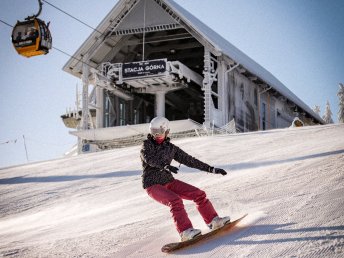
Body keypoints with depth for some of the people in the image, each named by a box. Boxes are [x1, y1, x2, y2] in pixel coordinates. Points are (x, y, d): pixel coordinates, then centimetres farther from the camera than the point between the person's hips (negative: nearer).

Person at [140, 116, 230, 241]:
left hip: (169, 181, 5)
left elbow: (189, 160, 9)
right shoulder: (147, 145, -5)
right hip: (153, 185, -5)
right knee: (175, 200, -31)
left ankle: (213, 221, 7)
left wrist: (211, 169, 7)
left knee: (199, 194, -4)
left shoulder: (171, 148, 6)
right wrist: (165, 166, -46)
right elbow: (149, 158, -27)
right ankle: (185, 232, -35)